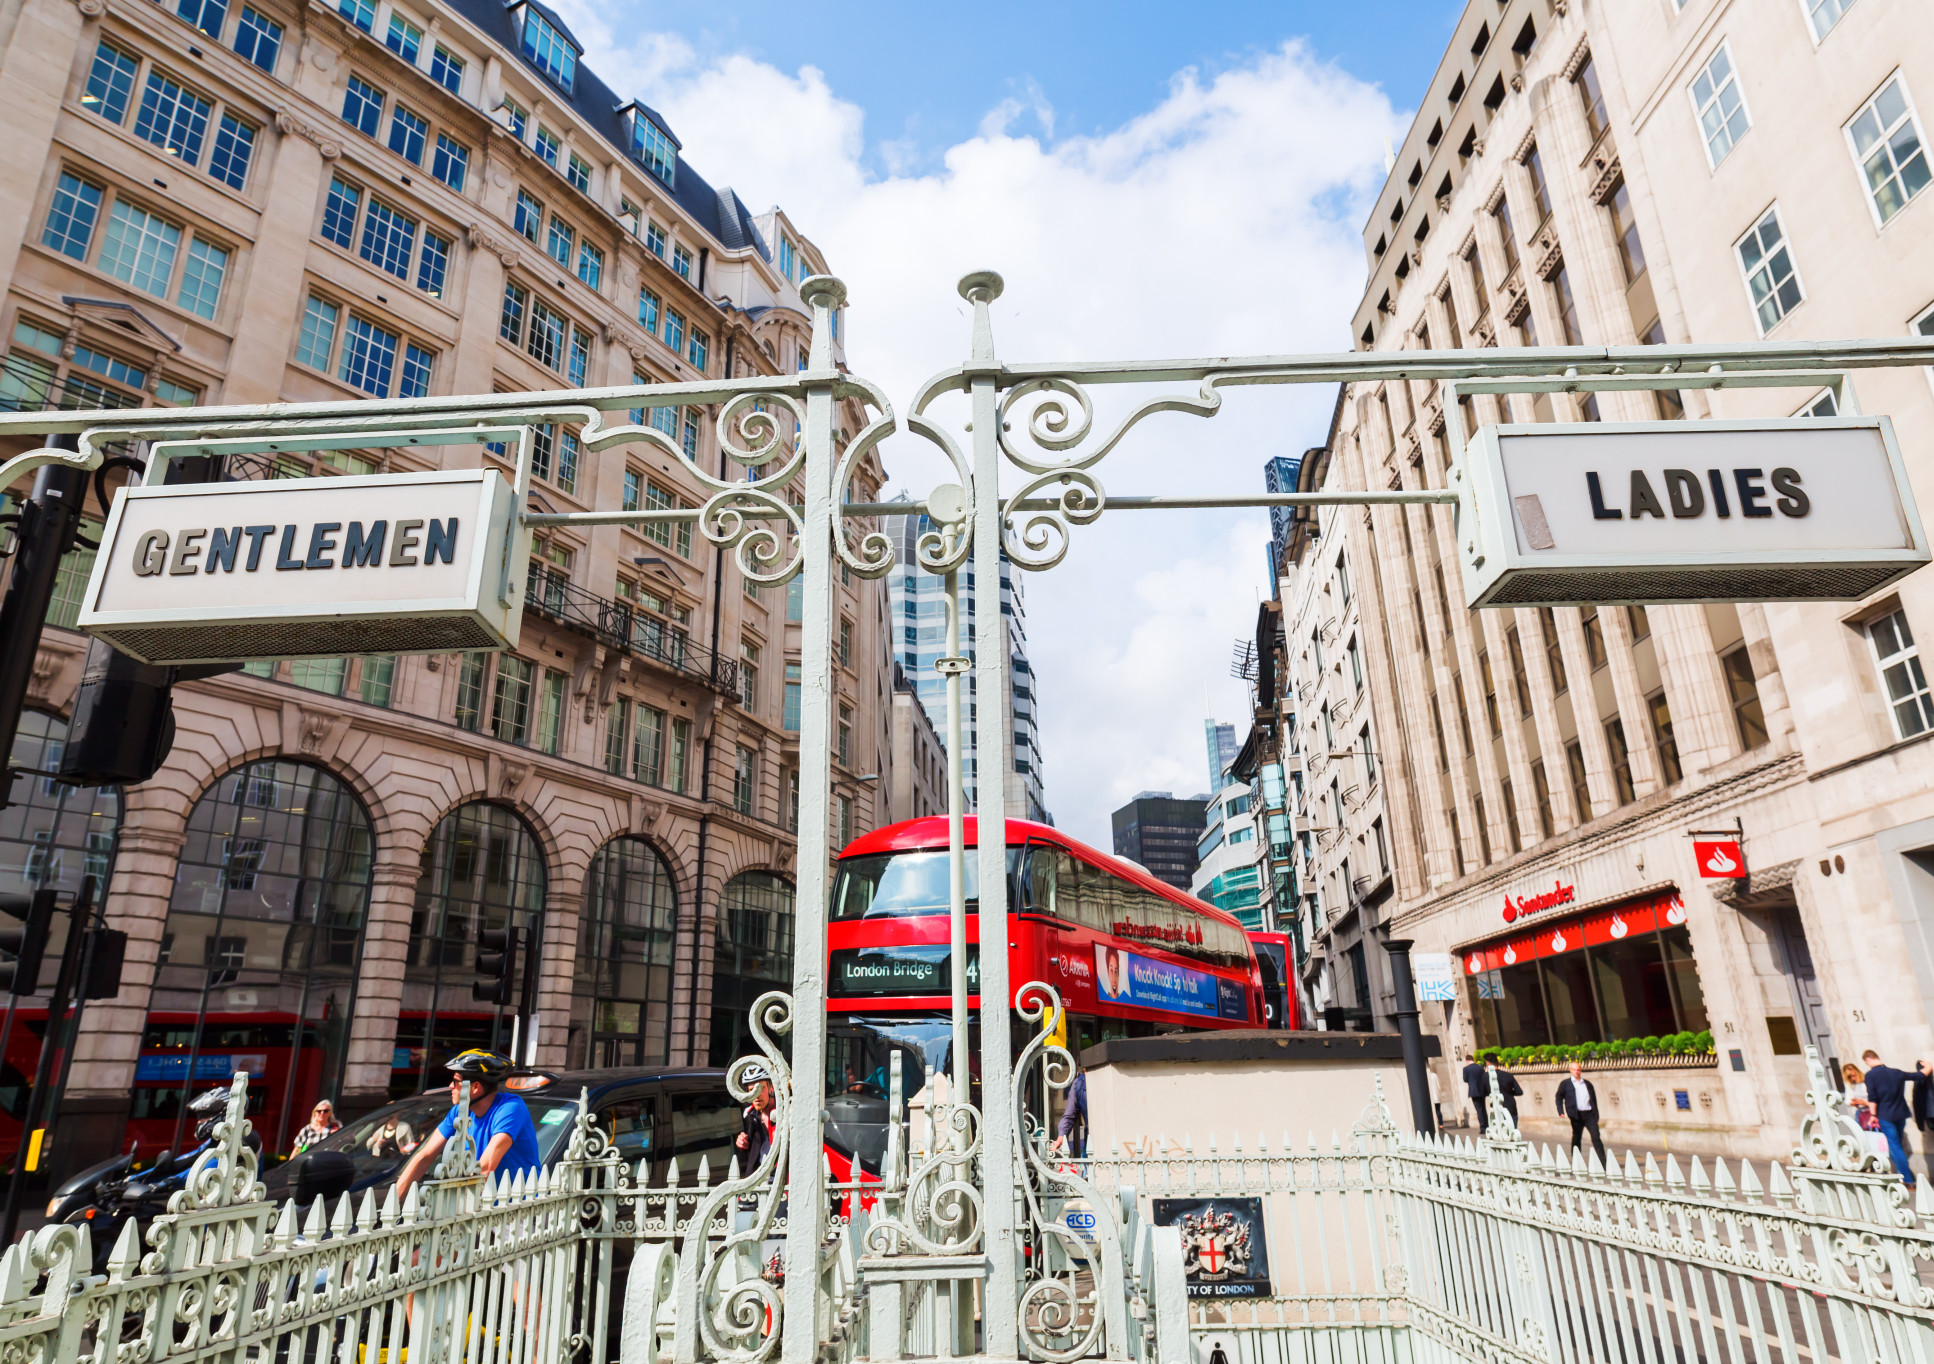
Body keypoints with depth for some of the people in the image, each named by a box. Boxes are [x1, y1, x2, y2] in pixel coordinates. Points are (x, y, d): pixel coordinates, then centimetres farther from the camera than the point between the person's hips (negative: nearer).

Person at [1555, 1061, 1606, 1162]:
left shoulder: (1588, 1084, 16)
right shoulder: (1565, 1084, 8)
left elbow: (1594, 1100, 17)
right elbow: (1559, 1097, 6)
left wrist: (1596, 1115, 11)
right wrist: (1561, 1111, -6)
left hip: (1589, 1114, 2)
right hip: (1576, 1115, -2)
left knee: (1596, 1137, -10)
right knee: (1576, 1138, 6)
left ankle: (1603, 1162, -9)